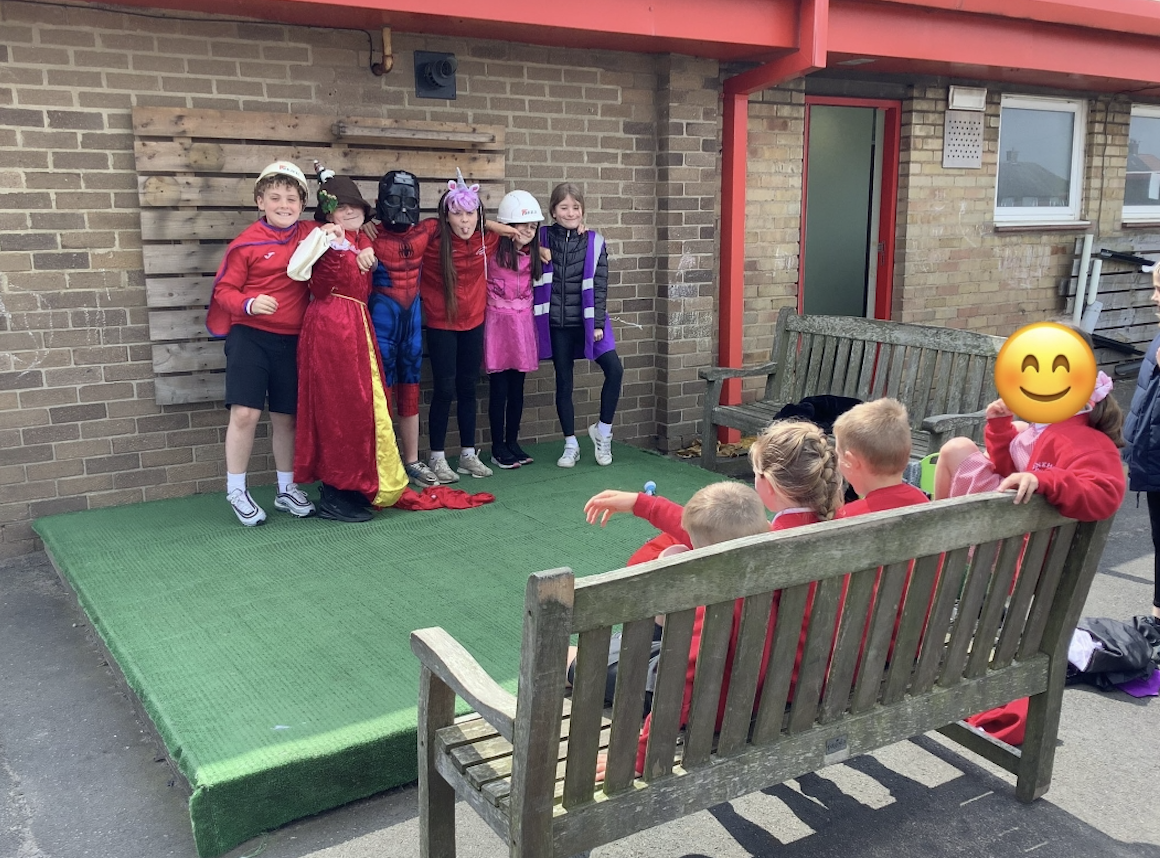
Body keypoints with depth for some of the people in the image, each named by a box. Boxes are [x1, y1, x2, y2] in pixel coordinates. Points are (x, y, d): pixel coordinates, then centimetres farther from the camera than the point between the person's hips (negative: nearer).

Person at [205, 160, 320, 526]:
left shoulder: (311, 235, 4)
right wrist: (249, 304, -25)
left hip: (291, 339, 4)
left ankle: (286, 489, 27)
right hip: (250, 335, -4)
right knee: (245, 412, -10)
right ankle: (236, 491, 7)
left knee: (285, 416, 12)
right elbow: (224, 289, -5)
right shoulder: (247, 242, -7)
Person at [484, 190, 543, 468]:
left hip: (523, 323, 5)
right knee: (499, 390, 1)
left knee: (517, 388, 11)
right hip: (498, 322, -5)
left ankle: (512, 443, 22)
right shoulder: (492, 252, -12)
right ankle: (498, 448, 11)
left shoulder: (532, 254, 6)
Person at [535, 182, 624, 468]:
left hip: (587, 320, 0)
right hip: (556, 323, 0)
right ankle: (571, 445, 18)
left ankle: (602, 431, 6)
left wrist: (598, 324, -7)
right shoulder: (544, 238, 0)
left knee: (614, 369, -14)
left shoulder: (594, 242, 0)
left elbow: (599, 284, -2)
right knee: (564, 383, 6)